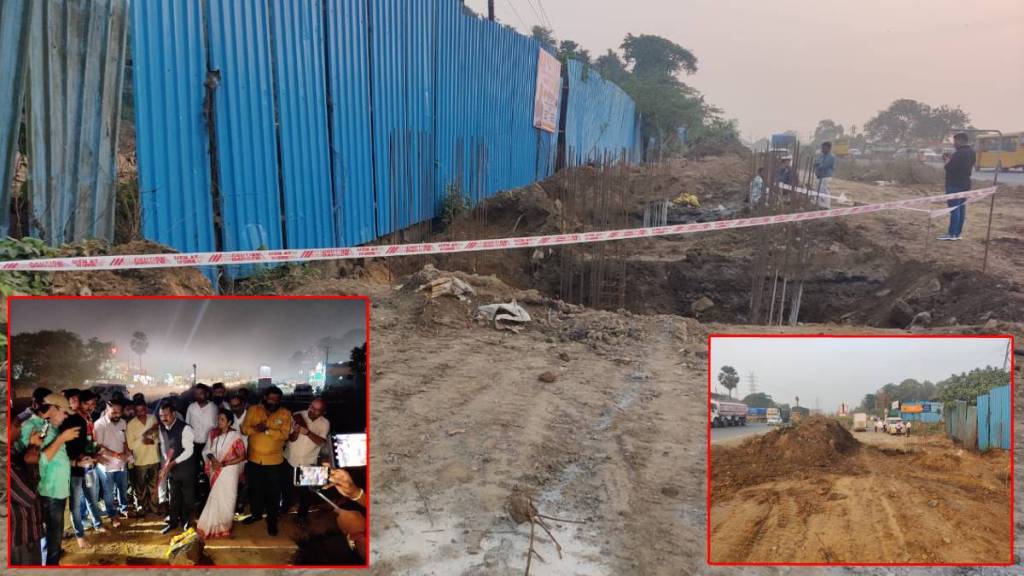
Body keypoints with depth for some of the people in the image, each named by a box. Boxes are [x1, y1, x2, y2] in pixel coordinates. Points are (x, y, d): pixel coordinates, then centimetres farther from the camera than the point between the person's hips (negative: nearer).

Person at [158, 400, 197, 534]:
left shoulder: (185, 428, -23)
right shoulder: (162, 428, -2)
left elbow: (188, 451, -23)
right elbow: (163, 446, 11)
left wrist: (173, 462, -24)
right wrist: (166, 461, -5)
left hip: (186, 467, -5)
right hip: (171, 468, 5)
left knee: (187, 496, 11)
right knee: (173, 496, 16)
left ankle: (185, 521, 29)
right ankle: (173, 522, 30)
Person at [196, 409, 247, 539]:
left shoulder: (235, 436, -17)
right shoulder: (213, 433, -1)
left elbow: (242, 457, -14)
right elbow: (208, 450, 8)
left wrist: (223, 464, -17)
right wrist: (212, 458, -14)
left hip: (229, 471, -5)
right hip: (215, 471, 5)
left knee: (225, 499, 5)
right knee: (216, 497, 13)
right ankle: (217, 526, 28)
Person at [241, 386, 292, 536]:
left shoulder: (285, 414, -7)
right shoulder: (253, 410, -1)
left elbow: (284, 434, -17)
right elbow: (244, 428, -6)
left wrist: (267, 430, -29)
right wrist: (256, 429, -26)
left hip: (273, 460, -2)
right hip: (254, 459, 2)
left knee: (273, 492, 6)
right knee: (254, 489, 19)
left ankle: (272, 521, 21)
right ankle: (256, 513, 41)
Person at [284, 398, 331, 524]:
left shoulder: (324, 423, -8)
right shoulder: (297, 416, -12)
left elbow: (322, 442, -21)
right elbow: (290, 437, -12)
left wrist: (307, 432, -35)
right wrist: (295, 432, -35)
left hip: (308, 463, 0)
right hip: (290, 460, 0)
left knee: (305, 491, 10)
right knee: (286, 488, 15)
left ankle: (302, 515, 32)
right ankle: (283, 510, 41)